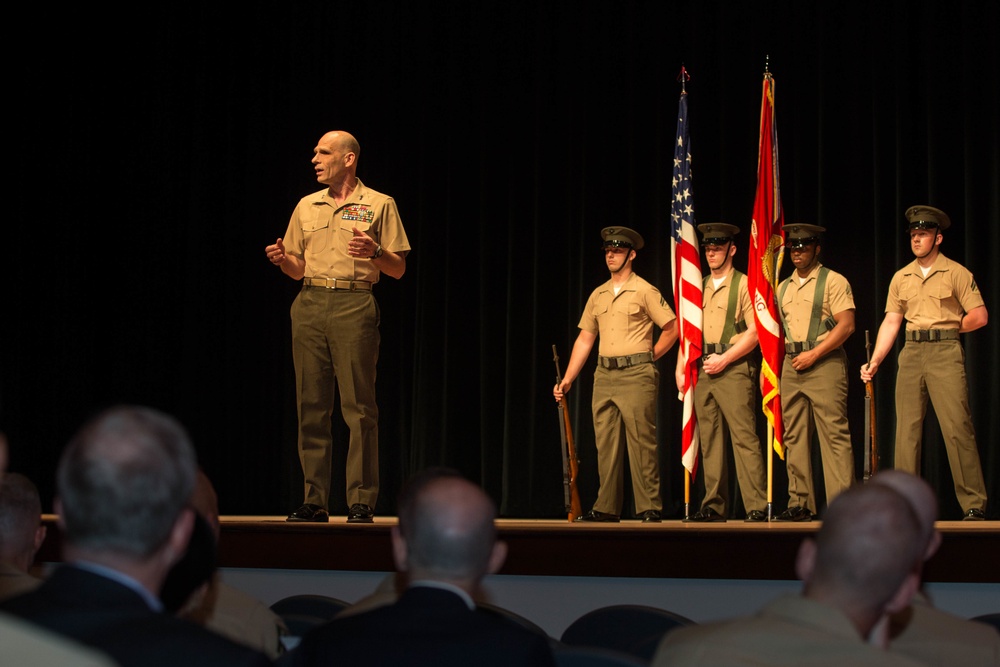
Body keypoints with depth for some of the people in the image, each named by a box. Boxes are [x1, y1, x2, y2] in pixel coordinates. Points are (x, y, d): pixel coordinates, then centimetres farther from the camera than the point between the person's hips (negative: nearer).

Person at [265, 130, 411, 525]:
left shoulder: (379, 205, 7)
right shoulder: (306, 207, 18)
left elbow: (398, 270, 4)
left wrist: (374, 251, -15)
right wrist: (281, 259, -1)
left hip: (355, 305, -4)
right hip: (310, 304, 4)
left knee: (359, 408, -7)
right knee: (311, 407, 1)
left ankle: (361, 502, -5)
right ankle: (315, 501, 5)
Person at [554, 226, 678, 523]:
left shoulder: (645, 291, -2)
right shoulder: (598, 295, 15)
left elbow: (672, 329, -1)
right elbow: (585, 339, 16)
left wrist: (648, 357, 2)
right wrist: (567, 379, 11)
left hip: (636, 375, -6)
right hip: (604, 376, 6)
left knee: (641, 443, -6)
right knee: (606, 444, 6)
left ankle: (650, 508, -2)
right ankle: (607, 509, 10)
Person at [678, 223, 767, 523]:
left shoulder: (744, 285, -1)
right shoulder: (698, 288, 17)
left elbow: (755, 331, -8)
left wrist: (724, 359, -13)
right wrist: (681, 369, 9)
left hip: (733, 368, -6)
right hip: (703, 370, 6)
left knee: (743, 438, -10)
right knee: (710, 440, 6)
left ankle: (757, 507, -11)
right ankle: (714, 506, 9)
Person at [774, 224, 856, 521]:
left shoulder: (833, 281, -1)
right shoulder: (783, 287, 18)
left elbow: (846, 325, -10)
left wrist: (814, 354, -14)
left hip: (824, 363, -6)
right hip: (791, 364, 7)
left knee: (834, 434, -9)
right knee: (794, 437, 5)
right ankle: (800, 504, 9)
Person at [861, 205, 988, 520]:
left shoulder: (956, 273, 0)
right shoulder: (901, 278, 13)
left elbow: (979, 316, -3)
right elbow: (891, 322, 10)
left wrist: (945, 330, 4)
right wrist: (874, 362, 1)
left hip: (945, 353, -5)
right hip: (911, 353, 5)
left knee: (957, 428, -10)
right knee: (906, 430, 3)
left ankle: (974, 505, -7)